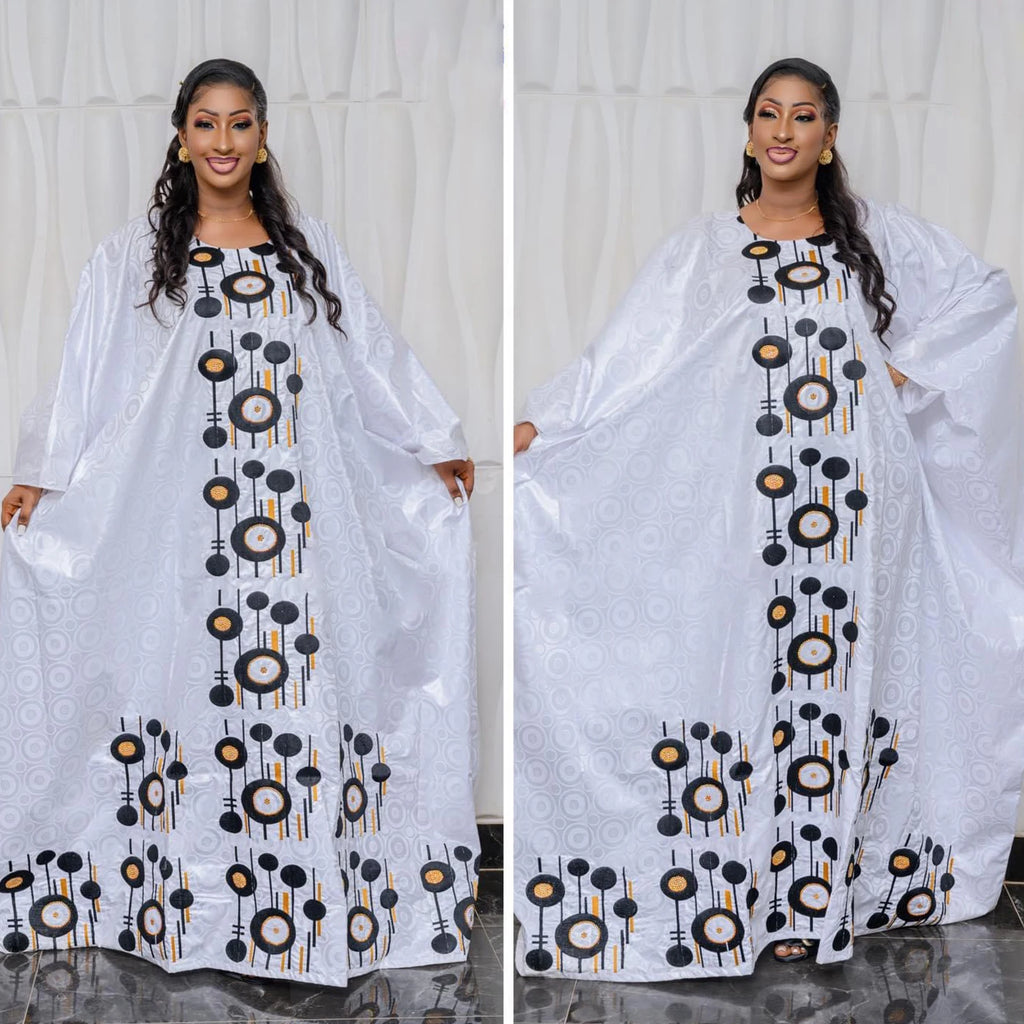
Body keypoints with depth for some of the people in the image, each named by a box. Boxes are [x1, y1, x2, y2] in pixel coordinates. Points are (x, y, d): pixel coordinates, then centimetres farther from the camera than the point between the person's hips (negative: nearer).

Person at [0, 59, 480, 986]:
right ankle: (181, 893, 10)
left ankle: (310, 889, 9)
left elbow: (373, 355, 14)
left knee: (305, 672, -1)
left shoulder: (309, 248, 12)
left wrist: (437, 445, 14)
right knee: (187, 669, 0)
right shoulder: (133, 257, 8)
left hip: (299, 517, 1)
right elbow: (86, 376, 4)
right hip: (179, 519, -1)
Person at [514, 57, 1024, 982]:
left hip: (856, 510, 1)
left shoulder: (877, 236, 10)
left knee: (839, 671, 5)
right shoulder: (703, 249, 6)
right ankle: (735, 884, 9)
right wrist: (536, 426, -15)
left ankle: (828, 880, 16)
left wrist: (910, 365, 4)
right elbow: (623, 358, -3)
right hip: (747, 512, -1)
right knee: (746, 670, -1)